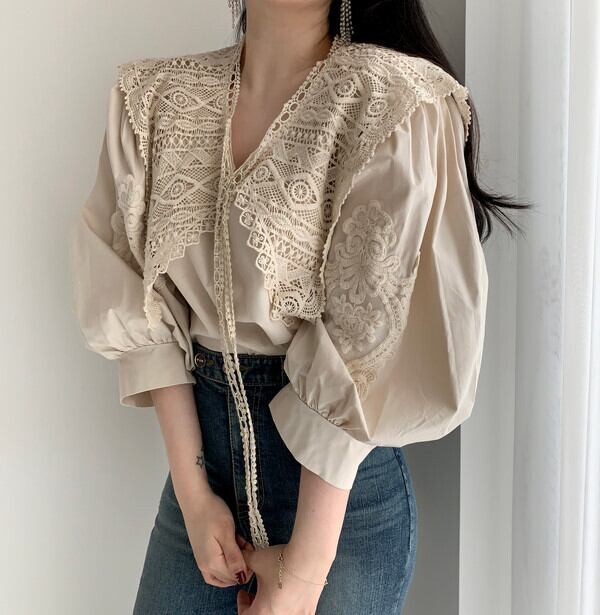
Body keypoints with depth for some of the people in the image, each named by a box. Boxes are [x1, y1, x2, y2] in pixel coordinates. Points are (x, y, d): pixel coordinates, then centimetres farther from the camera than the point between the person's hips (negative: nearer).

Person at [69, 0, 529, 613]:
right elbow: (147, 306, -1)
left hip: (341, 480, -3)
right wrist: (191, 489, -6)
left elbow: (369, 343, -18)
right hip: (202, 438, 4)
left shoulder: (391, 98, -16)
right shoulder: (157, 97, -1)